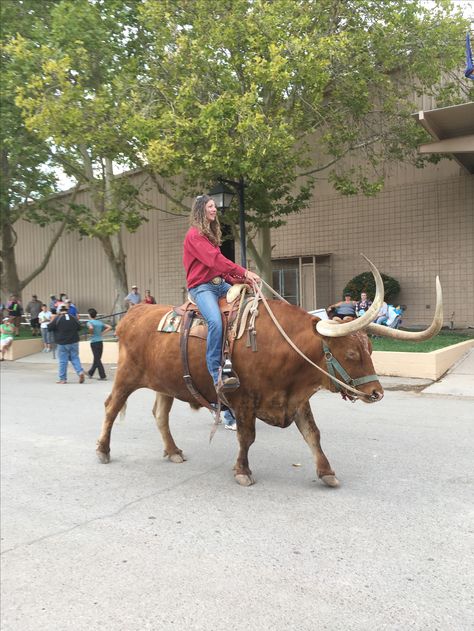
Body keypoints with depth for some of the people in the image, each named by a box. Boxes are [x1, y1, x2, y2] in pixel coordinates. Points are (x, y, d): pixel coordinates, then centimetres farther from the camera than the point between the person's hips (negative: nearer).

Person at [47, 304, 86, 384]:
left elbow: (49, 328, -3)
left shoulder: (57, 319, -9)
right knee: (75, 358, 12)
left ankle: (63, 378, 8)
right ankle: (80, 371, -7)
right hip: (74, 342, 3)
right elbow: (79, 327, 12)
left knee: (62, 361, 4)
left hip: (62, 343, -3)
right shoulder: (73, 318, 1)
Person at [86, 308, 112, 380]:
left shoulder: (89, 322, -7)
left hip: (94, 342, -6)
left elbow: (91, 328, -30)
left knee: (97, 360, -2)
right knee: (97, 359, 17)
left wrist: (91, 333, -10)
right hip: (100, 342, 6)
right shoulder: (100, 322, 10)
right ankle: (90, 373, 34)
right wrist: (102, 333, 8)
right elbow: (109, 327, 7)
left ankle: (103, 376, -6)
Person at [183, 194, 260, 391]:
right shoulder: (194, 235, -7)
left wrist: (242, 279, 3)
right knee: (216, 321, -32)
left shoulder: (211, 234, 21)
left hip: (220, 284, 9)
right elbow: (214, 260, -20)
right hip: (201, 286, -9)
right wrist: (244, 272, -23)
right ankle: (217, 374, -30)